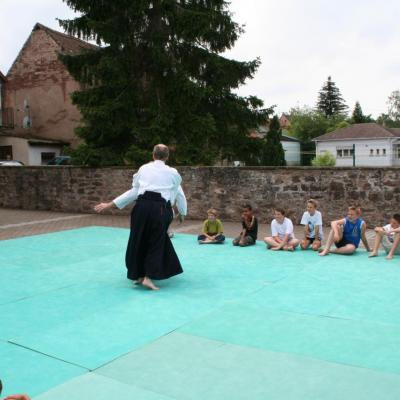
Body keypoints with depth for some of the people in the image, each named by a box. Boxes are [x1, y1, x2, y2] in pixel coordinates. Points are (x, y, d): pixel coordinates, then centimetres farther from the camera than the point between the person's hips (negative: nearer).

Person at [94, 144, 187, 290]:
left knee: (138, 241, 15)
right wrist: (182, 213, 38)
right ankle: (148, 277, 2)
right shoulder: (172, 173, 11)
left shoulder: (144, 168, 14)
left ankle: (139, 275, 24)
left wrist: (109, 205, 17)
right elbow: (179, 195, 21)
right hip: (160, 209, -2)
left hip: (142, 206, 2)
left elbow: (134, 191, 11)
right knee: (157, 243, 10)